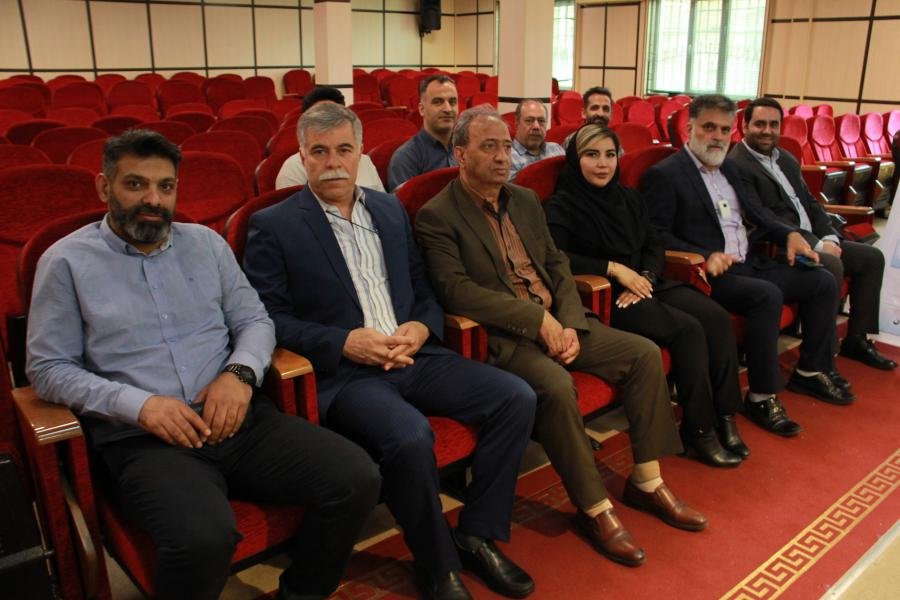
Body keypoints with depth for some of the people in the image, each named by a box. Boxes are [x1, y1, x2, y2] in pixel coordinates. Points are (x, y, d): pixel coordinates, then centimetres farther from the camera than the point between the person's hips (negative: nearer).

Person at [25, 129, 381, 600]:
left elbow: (254, 320, 15)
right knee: (203, 537, -35)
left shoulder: (205, 243, 15)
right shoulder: (67, 262, 5)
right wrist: (138, 404, -15)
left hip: (237, 416, 4)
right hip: (141, 437, -3)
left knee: (357, 479, -16)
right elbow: (48, 368, 1)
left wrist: (240, 373, -8)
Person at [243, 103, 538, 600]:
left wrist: (420, 328, -3)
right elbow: (267, 316, -6)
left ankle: (477, 534, 5)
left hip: (413, 357, 6)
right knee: (410, 437, -33)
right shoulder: (273, 226, 0)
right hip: (342, 373, -5)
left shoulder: (390, 210, 16)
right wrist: (344, 342, -16)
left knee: (517, 397, -11)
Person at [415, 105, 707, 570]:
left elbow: (557, 265, 14)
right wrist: (537, 318, -20)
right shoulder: (436, 216, -7)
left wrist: (570, 324, -5)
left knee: (645, 353, -4)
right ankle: (594, 509, -14)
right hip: (503, 336, -7)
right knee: (556, 385, -34)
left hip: (558, 322, 7)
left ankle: (646, 482, 10)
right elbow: (456, 291, -18)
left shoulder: (525, 200, 15)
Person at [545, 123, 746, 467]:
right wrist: (614, 268, -17)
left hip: (645, 284, 7)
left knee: (718, 318, -16)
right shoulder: (561, 206, -4)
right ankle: (699, 430, -13)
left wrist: (645, 278, -8)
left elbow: (654, 246, 14)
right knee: (688, 329, -25)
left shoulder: (627, 198, 17)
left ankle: (724, 417, -9)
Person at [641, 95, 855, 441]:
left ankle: (811, 372, 17)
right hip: (711, 274, -9)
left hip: (750, 265, 9)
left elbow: (755, 216, 26)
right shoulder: (664, 175, -7)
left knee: (823, 281, 3)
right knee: (768, 296, -31)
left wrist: (790, 234, 8)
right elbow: (657, 234, -15)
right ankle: (762, 398, -18)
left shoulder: (727, 168, 19)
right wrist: (704, 256, -26)